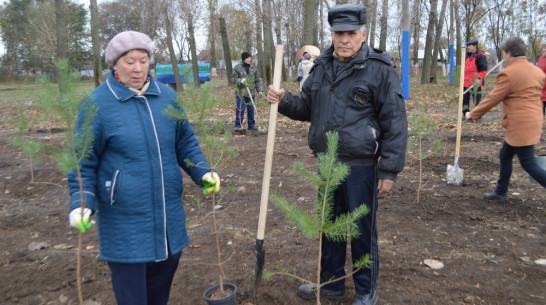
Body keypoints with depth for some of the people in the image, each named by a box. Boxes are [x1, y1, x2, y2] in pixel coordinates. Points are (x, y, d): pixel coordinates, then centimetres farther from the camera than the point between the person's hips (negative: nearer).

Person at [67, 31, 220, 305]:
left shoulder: (166, 96, 3)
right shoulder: (98, 103, -8)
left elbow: (185, 141, 11)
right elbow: (83, 162, -4)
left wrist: (202, 172, -2)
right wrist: (81, 203, -14)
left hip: (168, 214, 4)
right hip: (124, 220, -4)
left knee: (163, 273, 20)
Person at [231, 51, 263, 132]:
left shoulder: (253, 68, 9)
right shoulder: (237, 68, -2)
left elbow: (257, 80, 13)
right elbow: (233, 79, 0)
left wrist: (259, 90, 7)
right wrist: (240, 81, -18)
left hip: (251, 92, 4)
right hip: (241, 93, -3)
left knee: (251, 109, 7)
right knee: (240, 109, -7)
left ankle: (251, 125, 18)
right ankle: (238, 125, 1)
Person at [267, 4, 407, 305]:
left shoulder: (379, 69, -11)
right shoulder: (321, 67, 8)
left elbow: (395, 123, -12)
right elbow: (307, 108, 17)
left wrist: (389, 170, -14)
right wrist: (285, 100, -4)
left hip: (360, 166, -6)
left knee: (362, 230, 8)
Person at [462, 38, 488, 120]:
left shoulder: (481, 56, -10)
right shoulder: (468, 55, 15)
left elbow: (484, 70, -13)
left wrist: (479, 78, -23)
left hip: (475, 83, -8)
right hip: (466, 82, 8)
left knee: (476, 100, -2)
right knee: (465, 99, 12)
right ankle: (465, 114, 22)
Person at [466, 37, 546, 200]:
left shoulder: (508, 73, -15)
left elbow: (492, 99, -11)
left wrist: (473, 114, 0)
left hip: (520, 126, -9)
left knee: (529, 165, -2)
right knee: (505, 156, 20)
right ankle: (501, 192, 31)